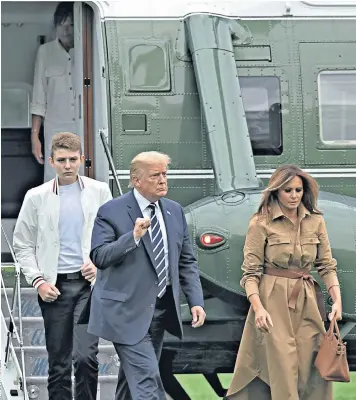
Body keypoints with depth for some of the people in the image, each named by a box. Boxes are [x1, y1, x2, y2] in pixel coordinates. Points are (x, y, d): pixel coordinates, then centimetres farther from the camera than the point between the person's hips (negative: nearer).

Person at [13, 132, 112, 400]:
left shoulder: (99, 192, 4)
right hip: (54, 286, 1)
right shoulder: (37, 197, 4)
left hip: (89, 283, -1)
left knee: (85, 355, -14)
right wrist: (38, 281, -4)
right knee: (58, 362, 7)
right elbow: (23, 245, 7)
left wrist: (100, 263, -7)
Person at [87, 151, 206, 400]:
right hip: (128, 311, -6)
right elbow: (99, 256, -15)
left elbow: (187, 262, 13)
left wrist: (196, 301, 3)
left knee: (134, 376, 16)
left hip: (161, 310, 6)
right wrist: (133, 237, -27)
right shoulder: (111, 212, -7)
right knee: (147, 379, -13)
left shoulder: (175, 211, 10)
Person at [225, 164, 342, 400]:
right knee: (283, 368, -5)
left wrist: (337, 299, -5)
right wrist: (258, 308, -18)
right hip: (274, 302, -4)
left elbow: (326, 265, 8)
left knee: (313, 367, 2)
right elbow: (250, 272, -6)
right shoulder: (261, 224, -6)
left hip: (308, 303, 4)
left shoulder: (316, 221, 6)